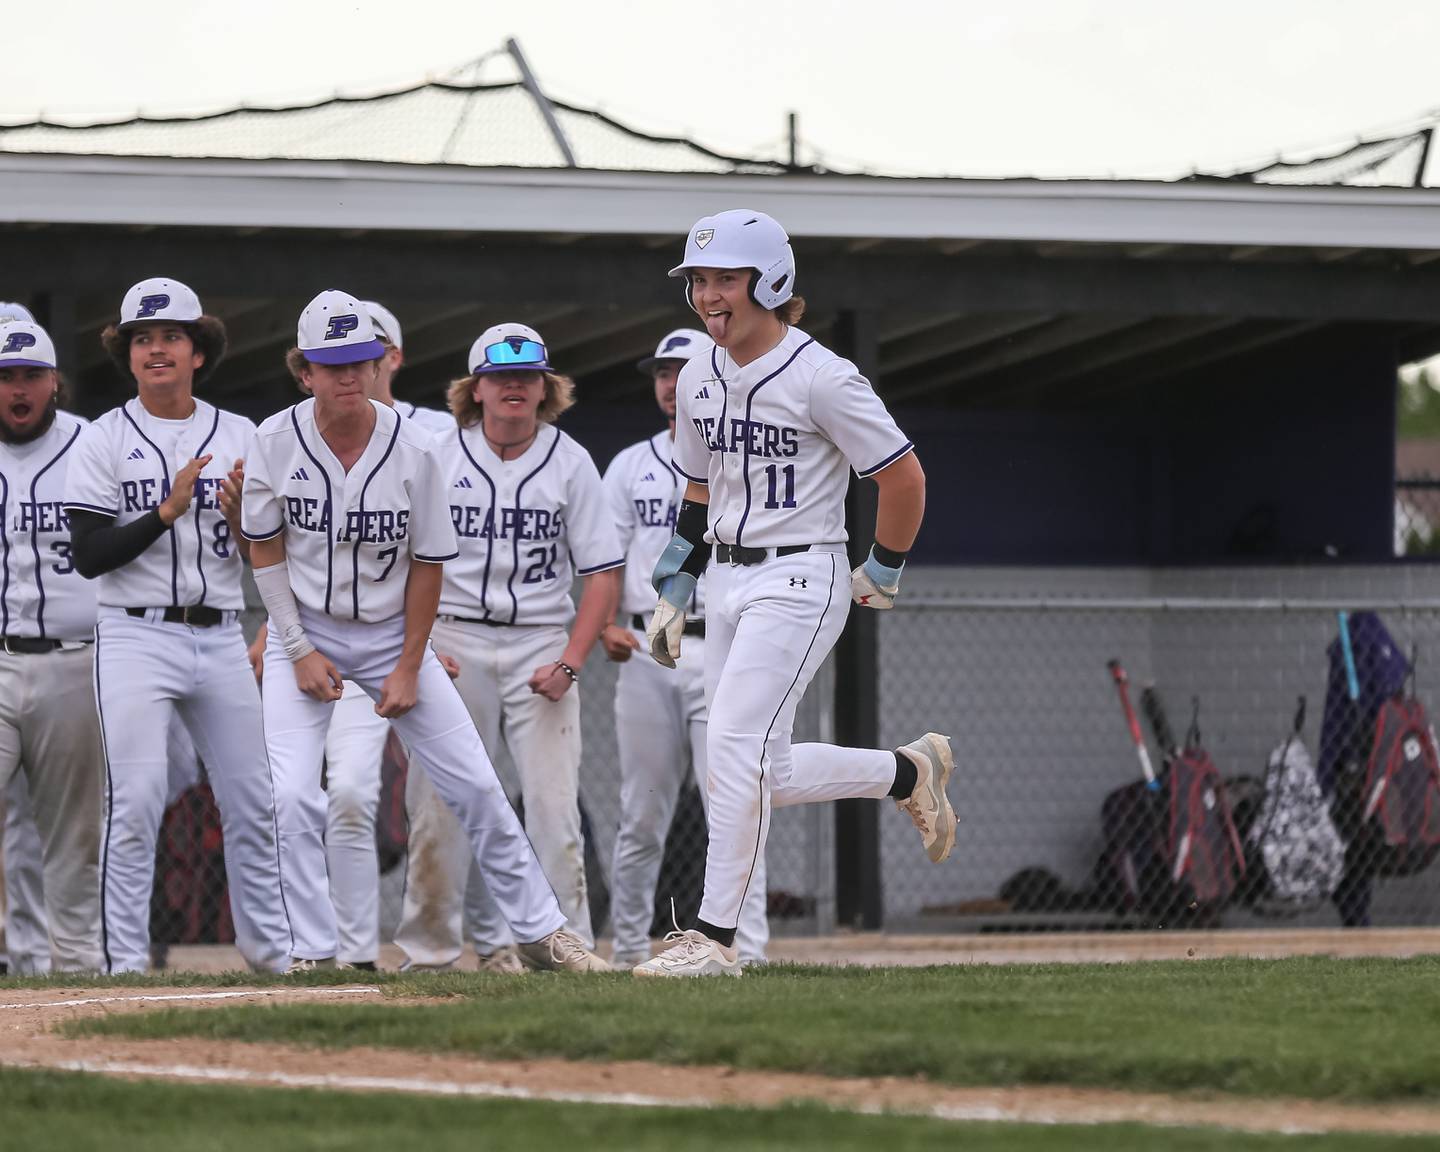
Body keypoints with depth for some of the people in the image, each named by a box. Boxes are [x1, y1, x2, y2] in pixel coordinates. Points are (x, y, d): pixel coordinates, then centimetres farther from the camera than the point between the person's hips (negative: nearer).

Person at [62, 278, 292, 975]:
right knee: (136, 801, -13)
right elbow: (88, 556, -8)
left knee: (253, 803, 5)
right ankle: (125, 959, -8)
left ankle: (270, 948, 18)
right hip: (135, 637, -3)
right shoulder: (103, 440, 1)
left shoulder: (240, 438, 9)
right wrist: (168, 511, -17)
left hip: (220, 639, 3)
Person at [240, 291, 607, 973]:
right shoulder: (276, 443, -12)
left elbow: (428, 565, -5)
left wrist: (409, 669, -7)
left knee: (475, 786, -1)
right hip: (305, 633, 0)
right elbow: (267, 550, -2)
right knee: (294, 797, -15)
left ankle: (539, 931, 11)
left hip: (392, 635, 1)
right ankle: (314, 954, -5)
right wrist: (299, 652, -8)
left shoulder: (413, 452, -14)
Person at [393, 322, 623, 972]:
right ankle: (432, 948, 7)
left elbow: (603, 572, 3)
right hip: (451, 641, 0)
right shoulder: (437, 458, 4)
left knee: (553, 800, -8)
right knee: (439, 803, -1)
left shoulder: (570, 463, 5)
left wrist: (569, 664, -7)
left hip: (541, 644, 0)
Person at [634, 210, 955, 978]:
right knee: (760, 772, 7)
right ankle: (910, 771, 29)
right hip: (727, 585, 8)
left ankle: (715, 936, -12)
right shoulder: (698, 381, 8)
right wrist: (673, 593, 14)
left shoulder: (821, 378, -15)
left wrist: (883, 573, 0)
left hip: (798, 581, -8)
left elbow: (903, 477, -9)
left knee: (734, 749, -16)